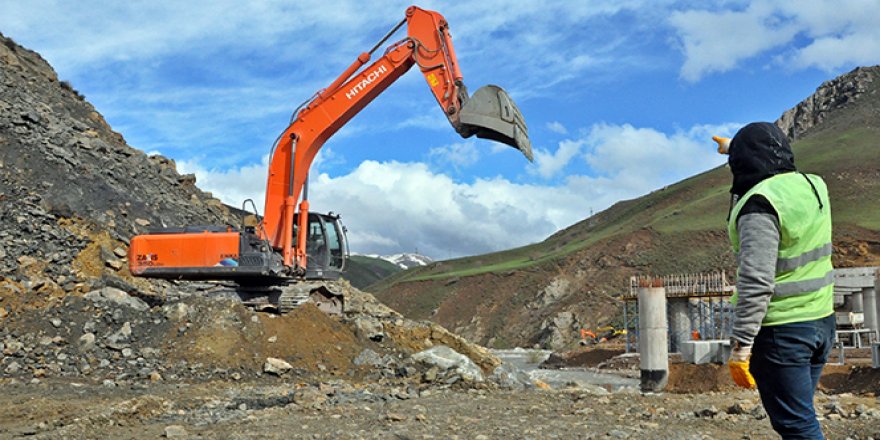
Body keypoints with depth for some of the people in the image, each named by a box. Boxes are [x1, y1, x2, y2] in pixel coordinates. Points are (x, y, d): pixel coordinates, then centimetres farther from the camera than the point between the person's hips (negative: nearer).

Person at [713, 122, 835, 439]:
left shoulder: (759, 204, -19)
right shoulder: (813, 186, 5)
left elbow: (756, 282, -26)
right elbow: (776, 173, 30)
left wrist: (740, 345, -22)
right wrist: (734, 147, 42)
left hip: (780, 330, -8)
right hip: (821, 320, 8)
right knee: (800, 414, 19)